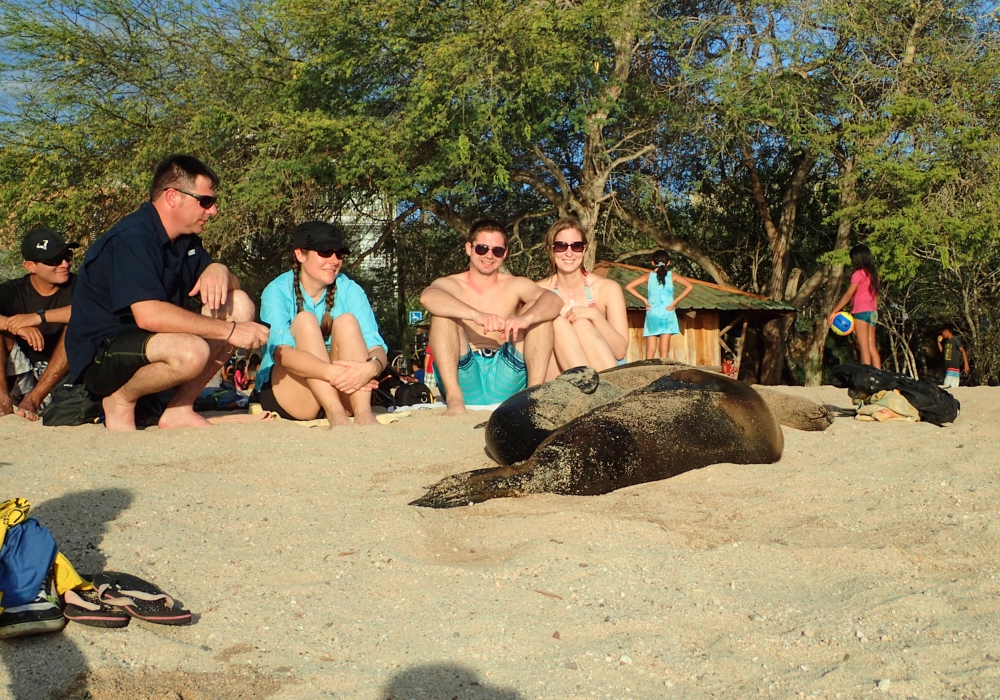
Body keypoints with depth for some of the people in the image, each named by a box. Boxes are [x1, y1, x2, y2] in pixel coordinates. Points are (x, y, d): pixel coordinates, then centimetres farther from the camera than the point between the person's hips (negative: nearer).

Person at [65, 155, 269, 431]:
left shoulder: (185, 240, 9)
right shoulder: (132, 239, -20)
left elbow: (233, 286, 12)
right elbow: (148, 315, -32)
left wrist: (219, 270, -14)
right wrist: (229, 330, -28)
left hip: (145, 342, 9)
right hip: (100, 355, -9)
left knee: (241, 305, -3)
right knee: (191, 352, -37)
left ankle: (180, 410, -2)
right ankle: (120, 400, -6)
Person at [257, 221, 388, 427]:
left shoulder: (350, 291, -1)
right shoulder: (278, 291, -9)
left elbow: (378, 349, -13)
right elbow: (280, 351, -27)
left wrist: (371, 367, -39)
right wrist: (331, 372, -43)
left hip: (341, 394, 2)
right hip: (287, 395, -2)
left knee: (347, 320, -19)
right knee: (305, 320, -23)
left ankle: (363, 413, -39)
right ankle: (336, 415, -42)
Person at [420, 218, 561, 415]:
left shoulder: (516, 286, 11)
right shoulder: (450, 285, 6)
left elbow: (554, 301, -11)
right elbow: (427, 296, -20)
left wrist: (525, 319, -34)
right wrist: (476, 315, -37)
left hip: (505, 383, 1)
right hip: (464, 378, -1)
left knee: (537, 311, -10)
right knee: (443, 310, -17)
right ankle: (454, 398, -29)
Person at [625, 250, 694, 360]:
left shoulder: (649, 276, 4)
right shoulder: (672, 275, 2)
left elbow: (628, 286, -3)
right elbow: (689, 286, -8)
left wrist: (644, 300, -1)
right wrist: (675, 302, -5)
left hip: (652, 315, 1)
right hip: (667, 315, -1)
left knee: (650, 351, 3)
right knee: (664, 351, -1)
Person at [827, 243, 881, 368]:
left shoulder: (859, 273, -6)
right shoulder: (873, 274, 15)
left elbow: (848, 295, -10)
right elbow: (875, 297, 16)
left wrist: (834, 312, -9)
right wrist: (874, 313, 19)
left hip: (861, 312, -7)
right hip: (872, 313, 7)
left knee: (864, 347, -12)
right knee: (872, 348, 5)